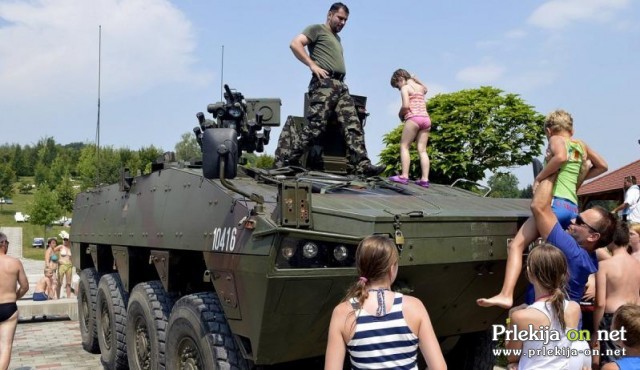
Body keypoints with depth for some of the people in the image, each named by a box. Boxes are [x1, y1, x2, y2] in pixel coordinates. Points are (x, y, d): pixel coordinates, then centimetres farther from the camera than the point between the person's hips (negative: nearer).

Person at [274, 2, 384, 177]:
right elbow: (295, 44, -7)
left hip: (340, 85, 8)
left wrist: (341, 79, 17)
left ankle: (361, 164, -15)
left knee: (353, 125, -7)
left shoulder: (337, 38, 32)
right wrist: (313, 65, -13)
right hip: (324, 83, -8)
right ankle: (286, 158, -7)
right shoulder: (317, 29, 7)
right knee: (315, 125, -15)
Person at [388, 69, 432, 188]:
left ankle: (404, 176, -11)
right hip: (426, 119, 7)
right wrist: (416, 79, 37)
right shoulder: (420, 87, 21)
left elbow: (406, 106, -12)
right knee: (422, 150, 3)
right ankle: (425, 179, -4)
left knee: (404, 146, -1)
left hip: (413, 118, -7)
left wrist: (400, 114, 6)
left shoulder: (405, 88, 1)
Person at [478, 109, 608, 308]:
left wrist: (539, 177, -11)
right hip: (573, 208, 8)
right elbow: (603, 166, 35)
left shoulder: (556, 140, 4)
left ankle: (506, 295, -31)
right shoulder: (581, 145, 23)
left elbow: (561, 157, -20)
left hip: (556, 204, -8)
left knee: (517, 245, -14)